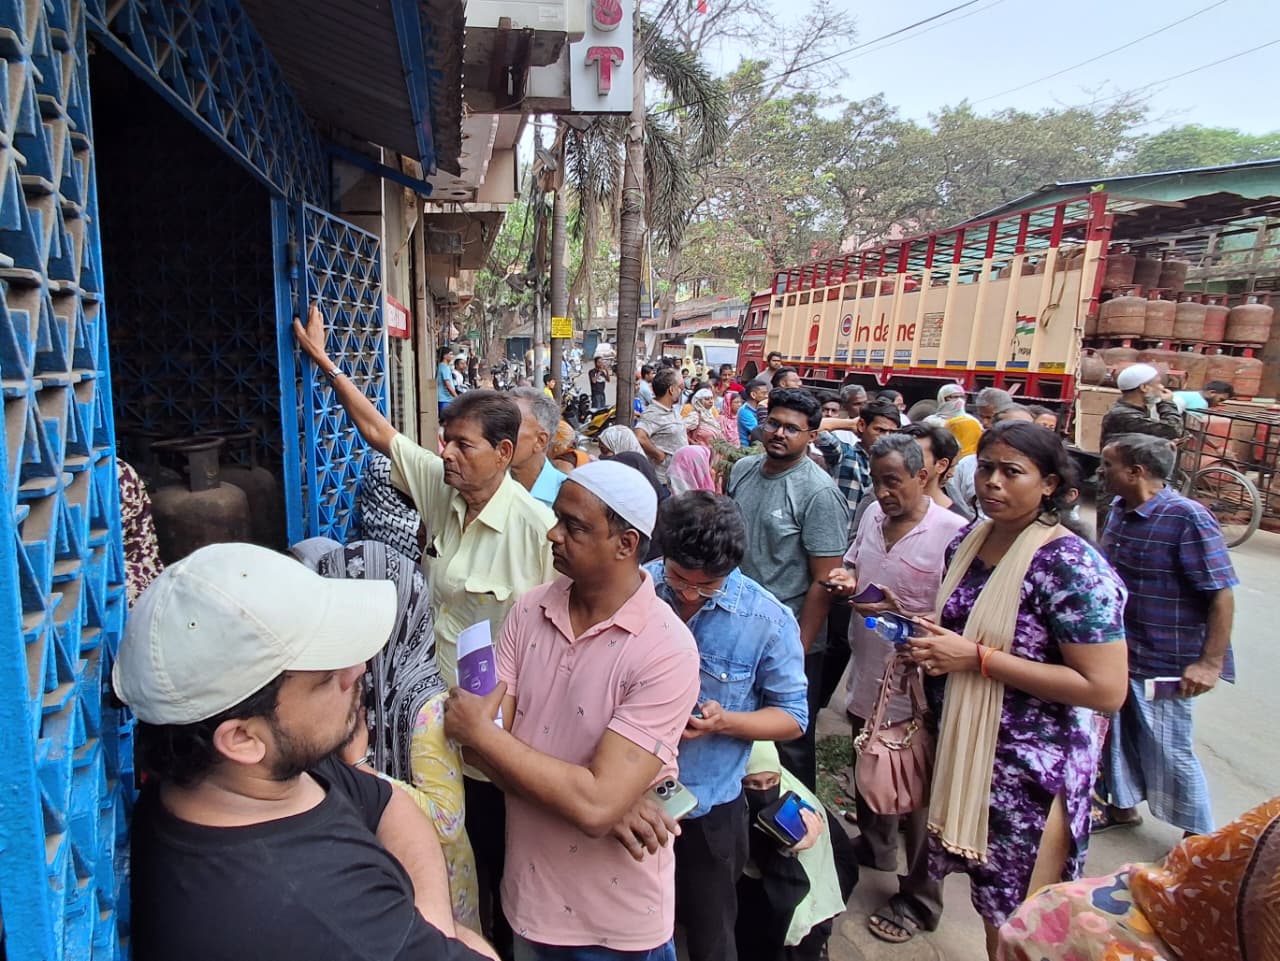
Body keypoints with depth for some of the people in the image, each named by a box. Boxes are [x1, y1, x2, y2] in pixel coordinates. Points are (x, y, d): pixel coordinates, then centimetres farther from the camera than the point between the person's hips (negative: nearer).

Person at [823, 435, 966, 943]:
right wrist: (844, 578, -6)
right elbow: (852, 564, 16)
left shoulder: (953, 533, -21)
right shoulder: (873, 515, 1)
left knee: (916, 797, 11)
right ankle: (872, 847, 52)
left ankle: (918, 899, 32)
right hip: (867, 675, 7)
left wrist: (900, 614, -30)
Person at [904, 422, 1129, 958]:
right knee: (986, 896, 21)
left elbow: (1105, 690, -23)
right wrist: (932, 639, -2)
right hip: (963, 749, 6)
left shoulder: (1072, 567, -19)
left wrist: (978, 658, -25)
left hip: (1030, 767, -6)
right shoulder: (967, 541, 2)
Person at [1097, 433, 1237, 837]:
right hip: (1117, 652, 7)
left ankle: (1201, 838, 27)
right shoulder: (1118, 510, 3)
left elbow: (1222, 593, -20)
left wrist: (1210, 663, -21)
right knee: (1120, 735, 20)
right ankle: (1123, 806, 41)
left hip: (1164, 663, -7)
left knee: (1168, 753, 6)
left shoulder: (1187, 518, -21)